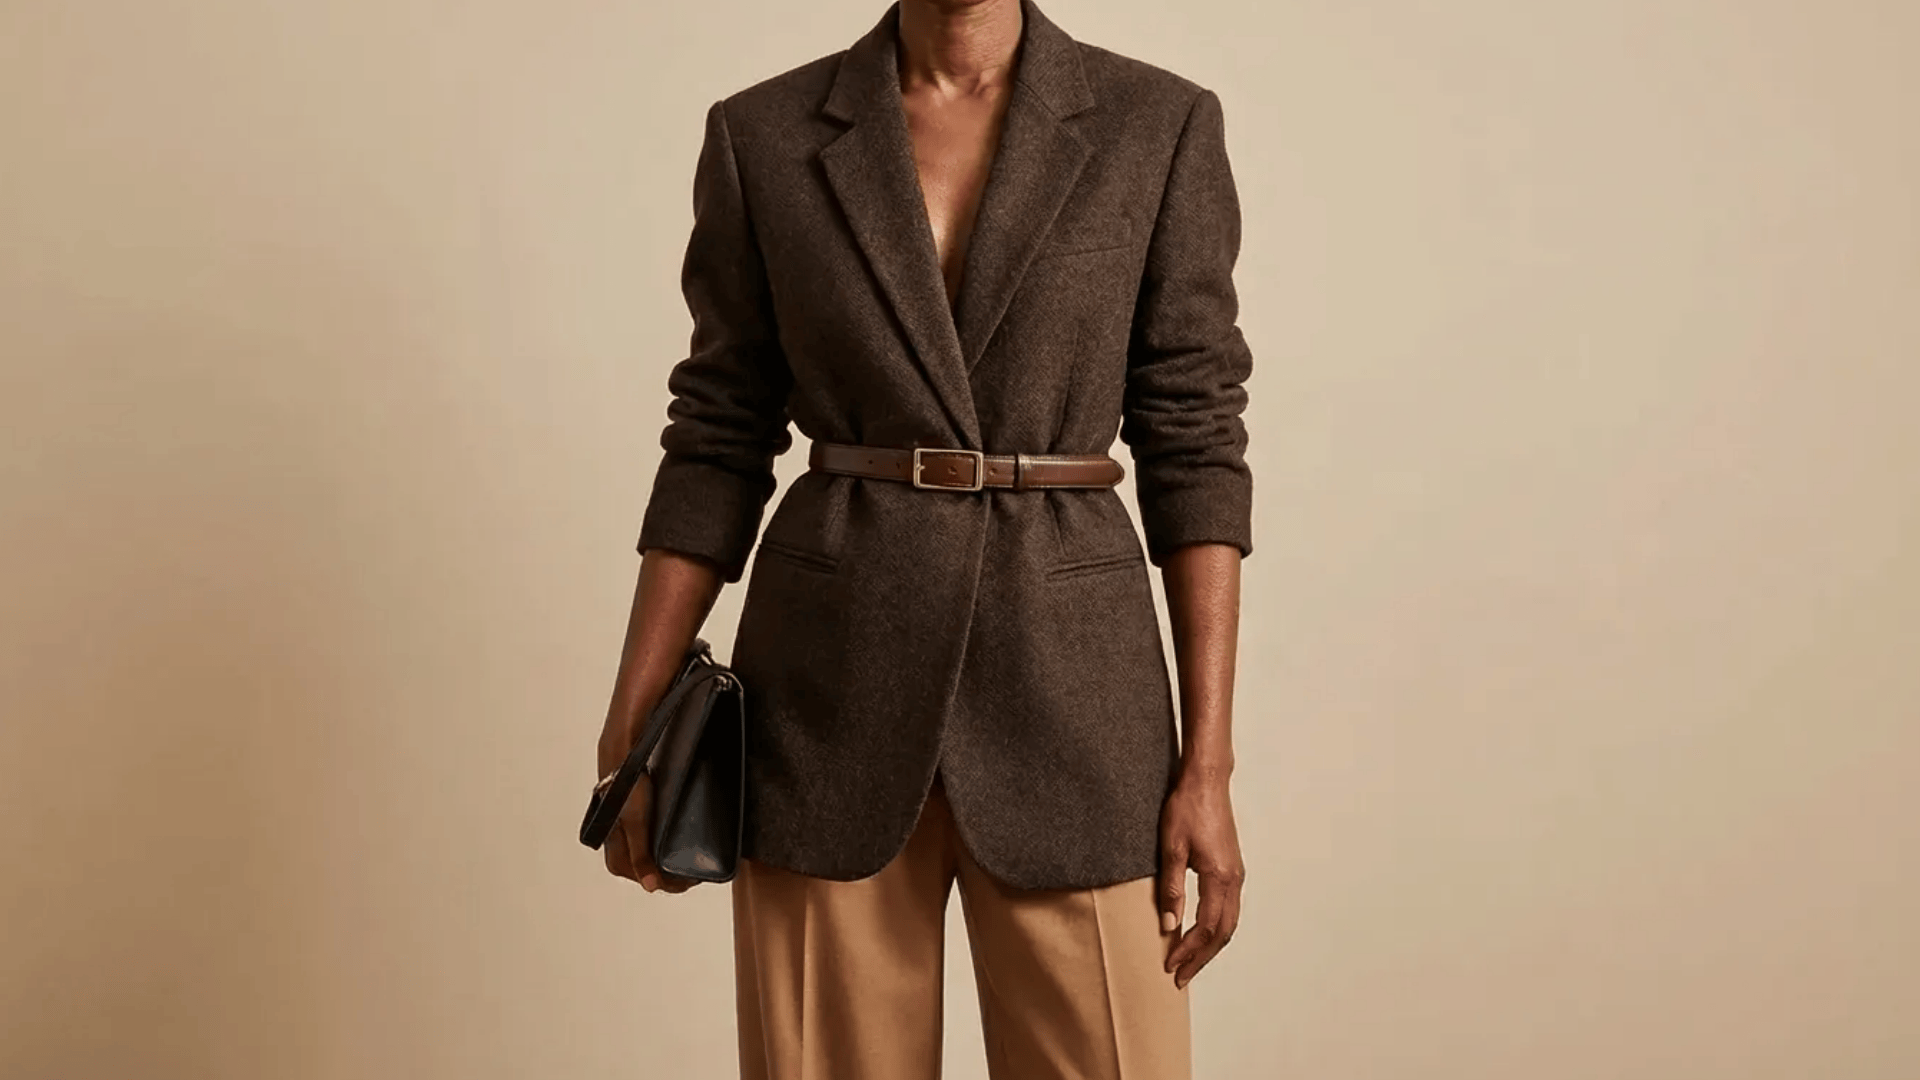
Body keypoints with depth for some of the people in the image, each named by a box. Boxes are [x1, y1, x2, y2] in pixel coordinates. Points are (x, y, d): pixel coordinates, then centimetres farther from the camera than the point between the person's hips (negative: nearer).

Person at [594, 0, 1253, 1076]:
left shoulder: (1159, 125, 1)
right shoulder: (764, 134, 3)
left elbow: (1194, 447, -1)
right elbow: (718, 443, 6)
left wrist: (1208, 762, -6)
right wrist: (633, 732, 2)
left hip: (1069, 677, 0)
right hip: (831, 681, 1)